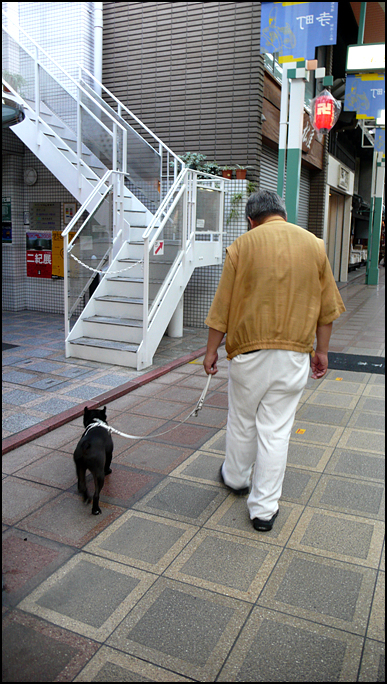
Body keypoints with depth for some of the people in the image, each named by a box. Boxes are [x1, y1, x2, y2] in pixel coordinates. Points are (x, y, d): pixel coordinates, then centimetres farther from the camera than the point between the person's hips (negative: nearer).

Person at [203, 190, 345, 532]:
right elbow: (327, 305, 7)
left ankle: (236, 478, 40)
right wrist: (322, 350, 17)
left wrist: (212, 350, 6)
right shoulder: (314, 245, 4)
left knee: (242, 421, 18)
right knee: (277, 430, 7)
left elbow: (223, 305, -4)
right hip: (294, 353, 2)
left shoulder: (243, 245, -5)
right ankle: (264, 508, 15)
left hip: (250, 350, -1)